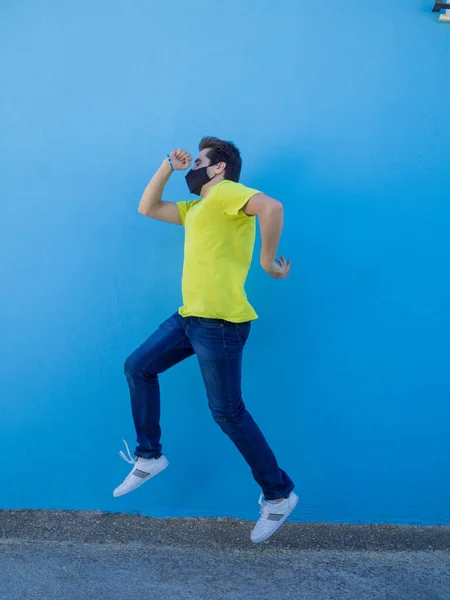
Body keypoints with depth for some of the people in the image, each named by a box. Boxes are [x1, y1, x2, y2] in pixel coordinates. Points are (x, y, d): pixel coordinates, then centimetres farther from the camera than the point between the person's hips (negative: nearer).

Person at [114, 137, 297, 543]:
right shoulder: (196, 208, 23)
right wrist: (168, 166, 21)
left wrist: (268, 261, -19)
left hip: (220, 323, -10)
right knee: (138, 368, 12)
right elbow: (147, 208, 29)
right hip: (189, 316, 10)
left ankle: (279, 494, 9)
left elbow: (272, 207, -26)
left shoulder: (225, 192, -7)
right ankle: (149, 456, 23)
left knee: (227, 412, -6)